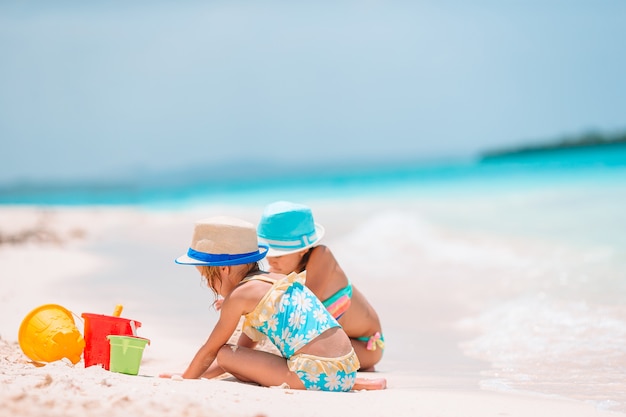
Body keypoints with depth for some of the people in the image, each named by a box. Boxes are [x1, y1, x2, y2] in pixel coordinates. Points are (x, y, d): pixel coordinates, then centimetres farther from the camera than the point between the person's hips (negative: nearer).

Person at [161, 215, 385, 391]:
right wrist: (200, 374, 28)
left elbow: (209, 351, 8)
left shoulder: (239, 295, -3)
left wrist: (184, 379, 23)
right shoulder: (273, 280, 22)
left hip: (317, 376, -8)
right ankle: (352, 384, 12)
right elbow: (243, 352, 28)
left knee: (225, 355, -2)